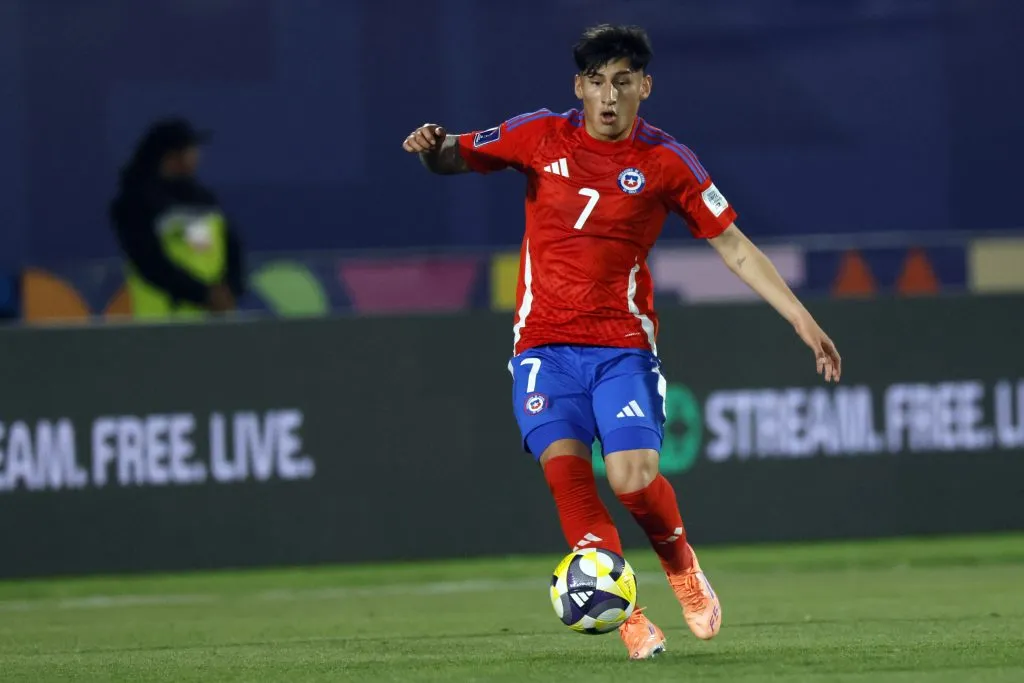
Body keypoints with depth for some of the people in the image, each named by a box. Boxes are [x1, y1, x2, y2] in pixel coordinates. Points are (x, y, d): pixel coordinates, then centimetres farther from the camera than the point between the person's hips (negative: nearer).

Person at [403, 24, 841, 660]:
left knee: (634, 478, -17)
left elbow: (736, 248, 3)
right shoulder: (541, 136, 1)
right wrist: (433, 148, -18)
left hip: (624, 345, -1)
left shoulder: (666, 161, -1)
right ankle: (623, 612, -14)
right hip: (545, 345, 1)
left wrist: (804, 322, -2)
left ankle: (682, 566, 17)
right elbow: (457, 157, 7)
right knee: (564, 464, -21)